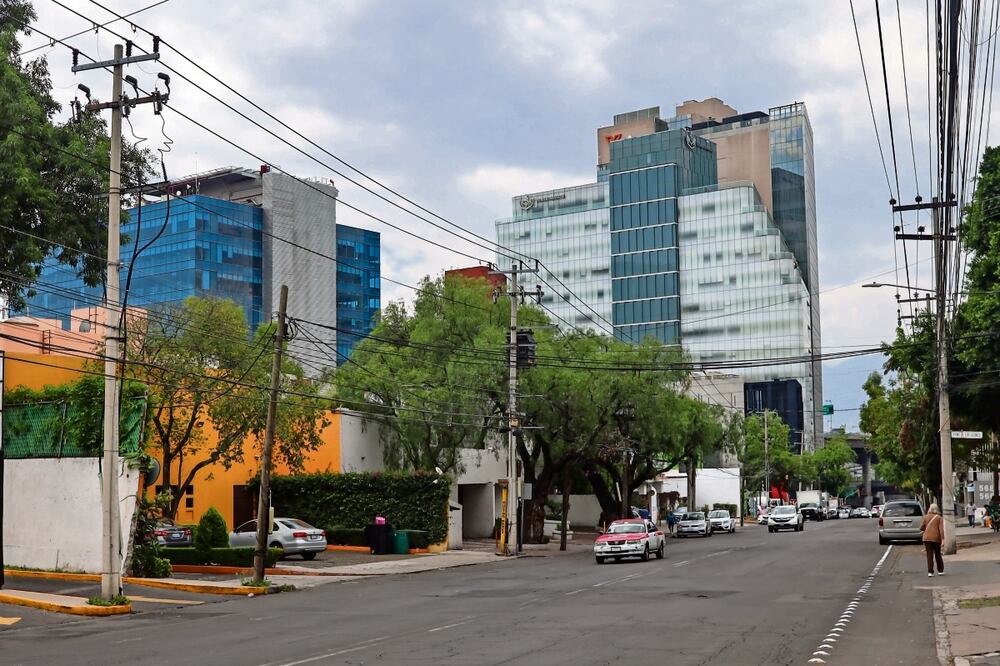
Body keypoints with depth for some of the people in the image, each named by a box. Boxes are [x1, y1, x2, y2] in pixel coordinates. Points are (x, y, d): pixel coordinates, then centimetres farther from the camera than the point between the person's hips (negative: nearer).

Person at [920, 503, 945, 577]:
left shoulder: (925, 517, 3)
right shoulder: (939, 518, 0)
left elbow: (921, 527, 0)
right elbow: (941, 529, -9)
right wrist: (943, 539, -12)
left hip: (927, 538, 0)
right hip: (936, 538, 0)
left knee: (929, 555, 0)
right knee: (938, 555, 14)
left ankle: (930, 572, -7)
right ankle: (940, 571, 20)